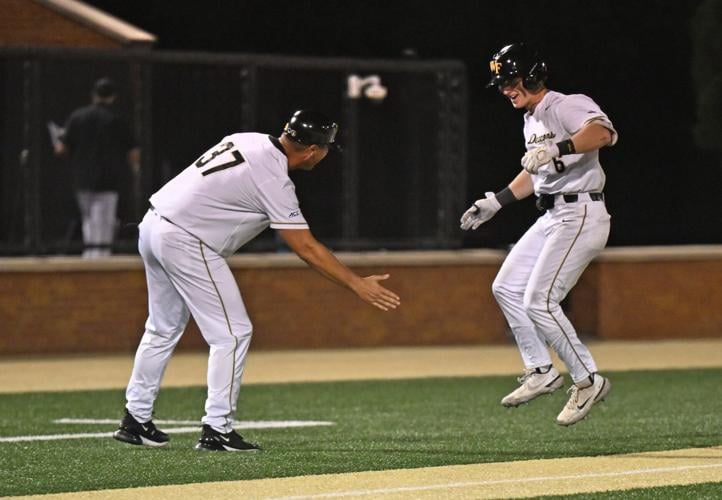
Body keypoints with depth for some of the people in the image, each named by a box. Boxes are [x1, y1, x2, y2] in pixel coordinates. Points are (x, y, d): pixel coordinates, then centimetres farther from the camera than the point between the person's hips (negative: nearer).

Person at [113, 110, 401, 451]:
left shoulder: (248, 141, 8)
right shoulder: (272, 179, -15)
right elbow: (307, 248, -14)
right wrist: (358, 285, -10)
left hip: (152, 227, 9)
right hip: (185, 241, -9)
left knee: (163, 329, 20)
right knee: (233, 332, -3)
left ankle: (135, 420, 24)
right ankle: (216, 430, -4)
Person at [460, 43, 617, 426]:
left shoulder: (567, 107, -14)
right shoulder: (531, 121, 16)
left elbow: (603, 133, -34)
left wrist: (557, 149, -45)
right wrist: (496, 202, 28)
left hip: (580, 215, -10)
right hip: (551, 218, 10)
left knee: (539, 302, -14)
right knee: (506, 287, 11)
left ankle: (588, 380, -3)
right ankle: (541, 372, 17)